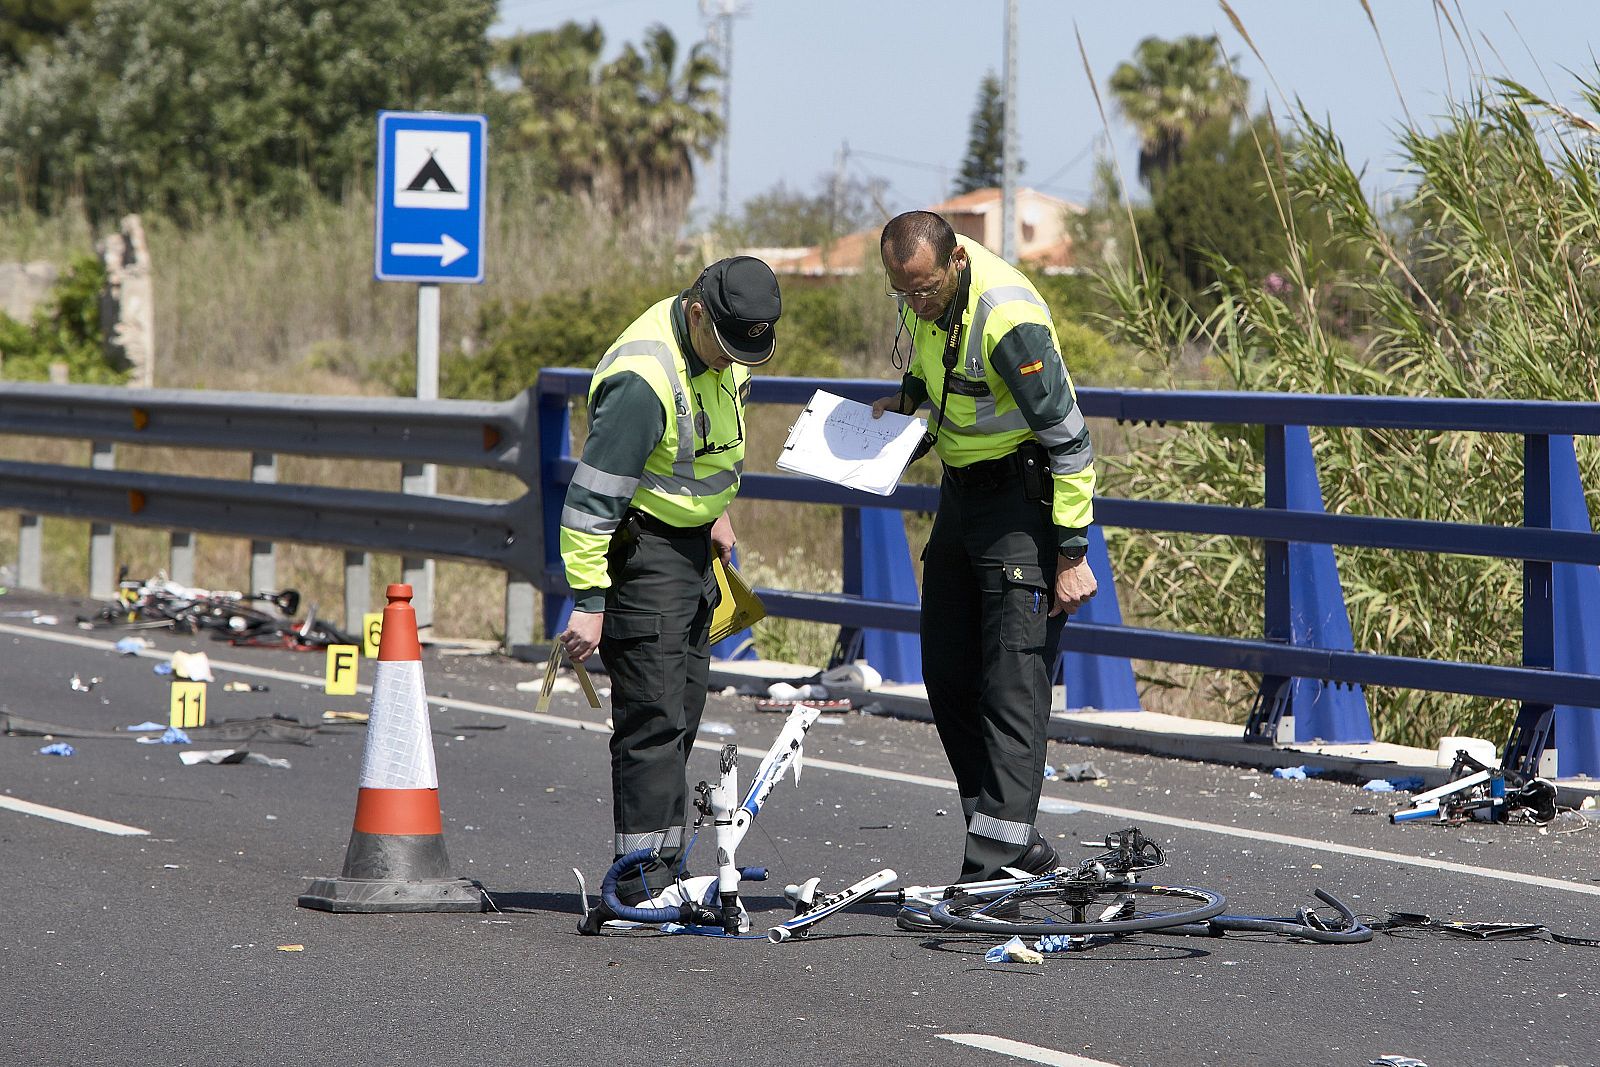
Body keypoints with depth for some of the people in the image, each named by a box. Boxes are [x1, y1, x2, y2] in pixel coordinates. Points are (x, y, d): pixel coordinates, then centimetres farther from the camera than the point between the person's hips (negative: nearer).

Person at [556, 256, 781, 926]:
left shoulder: (721, 348, 1)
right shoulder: (645, 380, -28)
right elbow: (591, 494, -27)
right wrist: (588, 599, -26)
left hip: (692, 544, 9)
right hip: (641, 549, -9)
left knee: (682, 715, 12)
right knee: (654, 718, -13)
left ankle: (663, 879, 20)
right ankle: (641, 885, -13)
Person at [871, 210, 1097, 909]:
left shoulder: (1008, 318, -28)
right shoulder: (922, 284, -4)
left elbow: (1069, 440, -23)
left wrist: (1072, 554, -22)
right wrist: (909, 393, 2)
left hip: (1025, 493, -9)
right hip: (962, 488, 9)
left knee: (1013, 682, -12)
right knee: (948, 677, 9)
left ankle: (996, 860, -15)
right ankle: (1017, 840, 16)